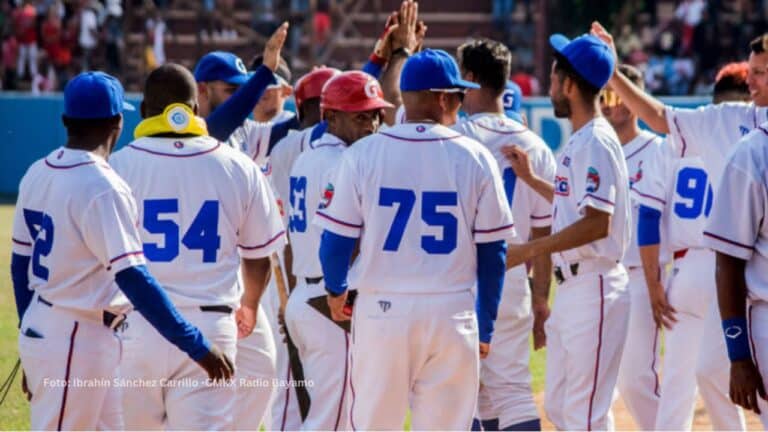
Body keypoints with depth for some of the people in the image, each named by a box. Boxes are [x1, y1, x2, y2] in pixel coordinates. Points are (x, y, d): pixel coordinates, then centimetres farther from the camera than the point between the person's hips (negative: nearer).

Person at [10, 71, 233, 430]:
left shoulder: (36, 175, 6)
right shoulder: (102, 188, -19)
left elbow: (20, 264, 13)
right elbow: (133, 279, -25)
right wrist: (197, 345, -25)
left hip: (39, 330, 9)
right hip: (77, 342, -9)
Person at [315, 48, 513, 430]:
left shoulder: (362, 155, -3)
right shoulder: (476, 159, -2)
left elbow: (336, 240, 0)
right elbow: (492, 252, 2)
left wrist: (336, 290, 21)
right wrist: (485, 328, 12)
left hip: (381, 312, 0)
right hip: (451, 313, 0)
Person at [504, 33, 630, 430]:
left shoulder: (595, 143, -16)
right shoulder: (578, 142, 15)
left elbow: (597, 223, -23)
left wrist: (528, 251, -22)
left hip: (595, 289, -10)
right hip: (571, 288, 10)